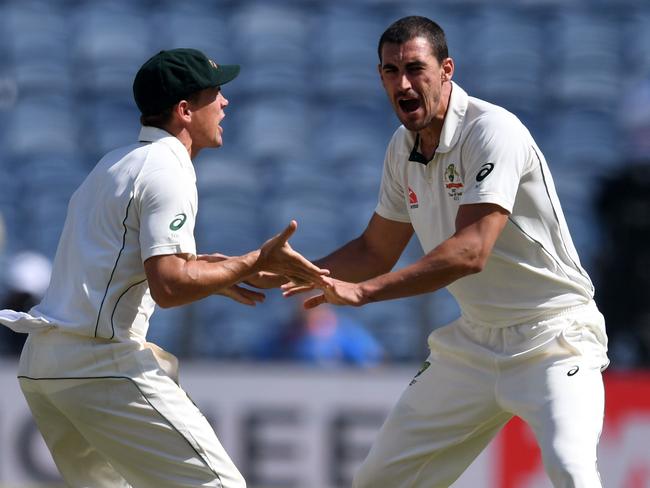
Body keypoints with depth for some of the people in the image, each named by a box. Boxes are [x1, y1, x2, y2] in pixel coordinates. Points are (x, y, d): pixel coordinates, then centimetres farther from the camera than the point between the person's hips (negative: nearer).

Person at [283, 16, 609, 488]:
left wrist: (362, 291, -33)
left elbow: (470, 251, -30)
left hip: (552, 339, -8)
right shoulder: (403, 148, 5)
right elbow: (376, 250, 17)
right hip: (475, 340, 8)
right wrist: (298, 274, 0)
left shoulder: (492, 130, -20)